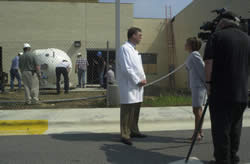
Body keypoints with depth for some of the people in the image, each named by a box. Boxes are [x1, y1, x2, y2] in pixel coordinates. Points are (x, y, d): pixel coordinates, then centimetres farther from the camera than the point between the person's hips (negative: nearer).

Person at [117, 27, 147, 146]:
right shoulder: (124, 48, -11)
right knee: (127, 111, -5)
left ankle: (134, 131, 27)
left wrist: (143, 78, 5)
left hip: (137, 86, 9)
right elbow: (126, 68, -18)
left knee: (136, 110, 15)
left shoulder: (134, 50, 19)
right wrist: (138, 81, -14)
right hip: (129, 86, -9)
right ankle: (125, 135, 2)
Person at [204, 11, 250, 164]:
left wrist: (208, 82, -5)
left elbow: (209, 62, -13)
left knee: (221, 128, 1)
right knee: (235, 127, 16)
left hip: (221, 92, -6)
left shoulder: (218, 36, -5)